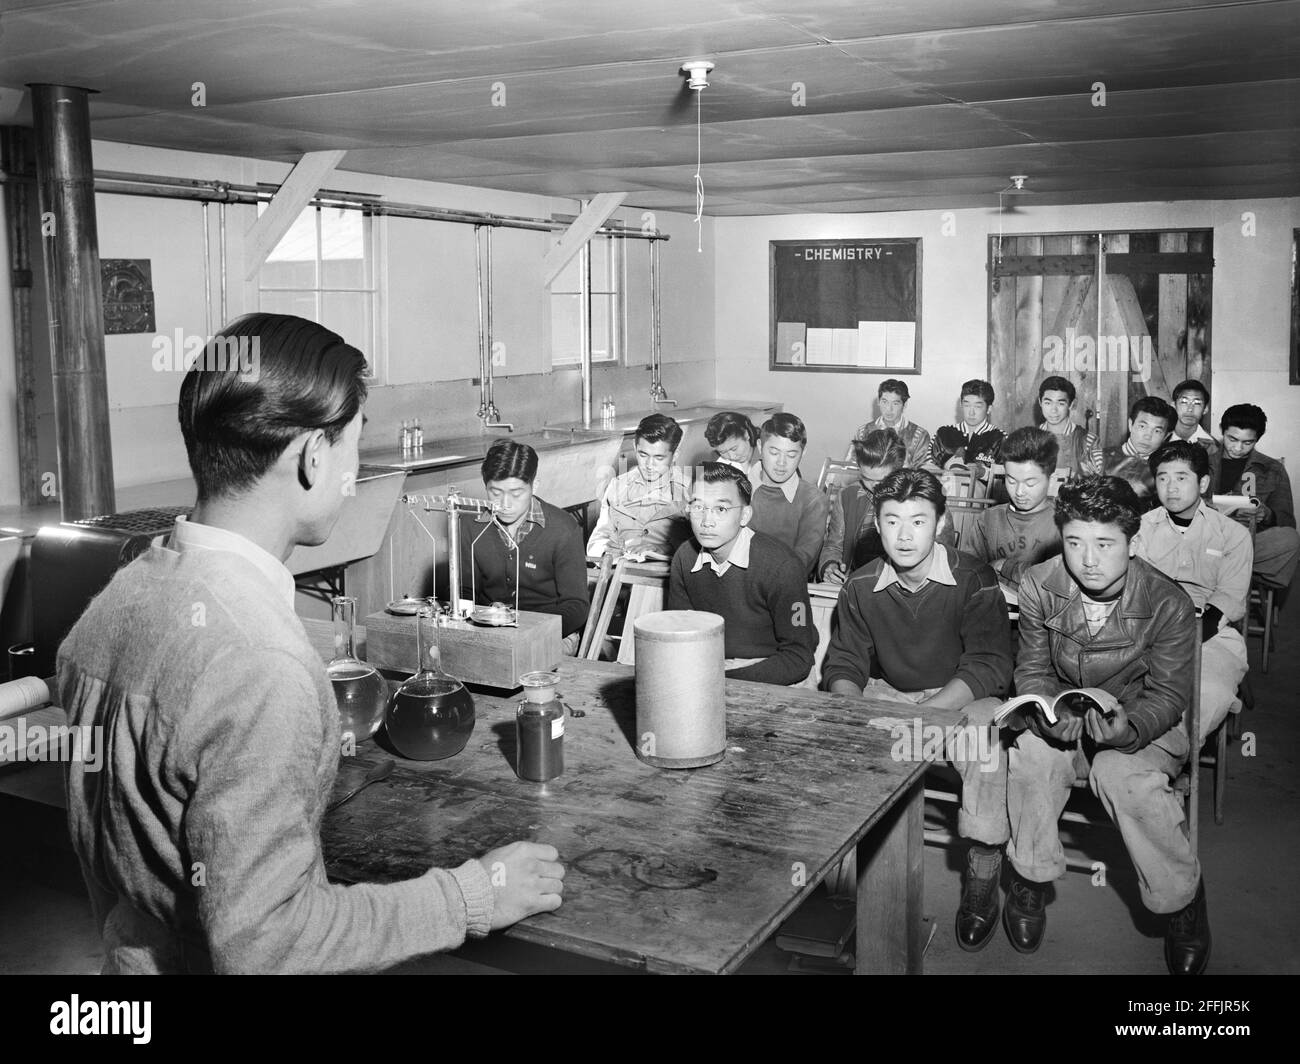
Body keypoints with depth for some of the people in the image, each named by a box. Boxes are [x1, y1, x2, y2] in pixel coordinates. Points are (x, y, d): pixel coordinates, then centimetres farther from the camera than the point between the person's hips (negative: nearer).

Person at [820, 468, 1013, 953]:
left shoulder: (973, 580, -15)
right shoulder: (861, 587, -3)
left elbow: (989, 668, -21)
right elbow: (842, 667, 1)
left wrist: (918, 716, -33)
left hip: (960, 696, -4)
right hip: (886, 694, 4)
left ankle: (981, 878, -19)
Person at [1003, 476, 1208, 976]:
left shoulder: (1167, 603, -19)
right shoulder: (1039, 586, -12)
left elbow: (1168, 694, -14)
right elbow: (1032, 669, -4)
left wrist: (1130, 728, -36)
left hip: (1143, 726, -2)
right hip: (1064, 721, 2)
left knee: (1123, 774, -34)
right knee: (1030, 750, -30)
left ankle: (1182, 897, -6)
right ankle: (1030, 877, -6)